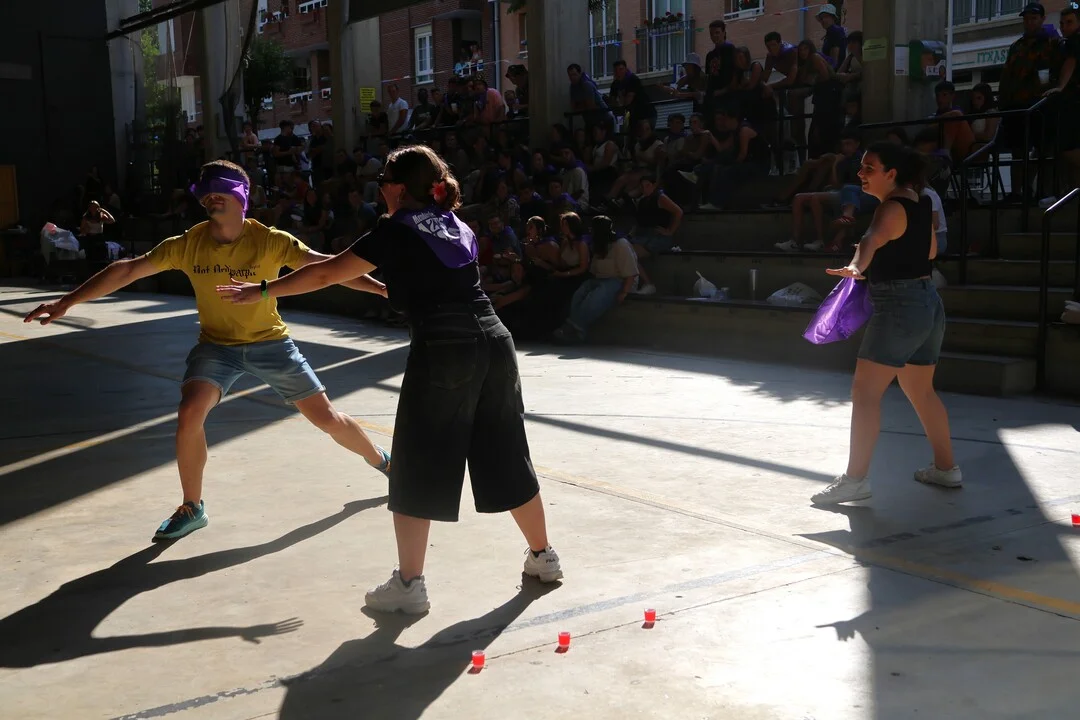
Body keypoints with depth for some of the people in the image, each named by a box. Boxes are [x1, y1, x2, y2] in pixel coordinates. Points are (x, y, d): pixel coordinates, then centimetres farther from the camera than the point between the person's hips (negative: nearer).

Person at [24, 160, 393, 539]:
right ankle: (192, 509, 1)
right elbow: (128, 270, -9)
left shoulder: (271, 241, -19)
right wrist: (67, 302, -11)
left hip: (269, 342, -1)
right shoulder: (187, 245, -13)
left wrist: (382, 288, -31)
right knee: (189, 415, -21)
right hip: (217, 345, 2)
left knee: (327, 418, 1)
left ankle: (384, 462, 30)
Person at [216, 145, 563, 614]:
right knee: (506, 457, 17)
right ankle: (542, 557, 29)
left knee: (417, 468, 5)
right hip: (494, 342, 7)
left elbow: (326, 274, 3)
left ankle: (409, 584, 10)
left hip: (443, 352, -6)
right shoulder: (458, 227, 18)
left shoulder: (396, 232, 0)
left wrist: (263, 290, 12)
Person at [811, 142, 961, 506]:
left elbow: (873, 239, -37)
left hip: (899, 307, -10)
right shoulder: (920, 201, 12)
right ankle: (945, 468, 30)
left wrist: (856, 267, -54)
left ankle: (856, 479, -14)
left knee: (865, 391, -10)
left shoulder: (892, 208, -14)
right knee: (921, 392, 21)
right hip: (929, 302, 10)